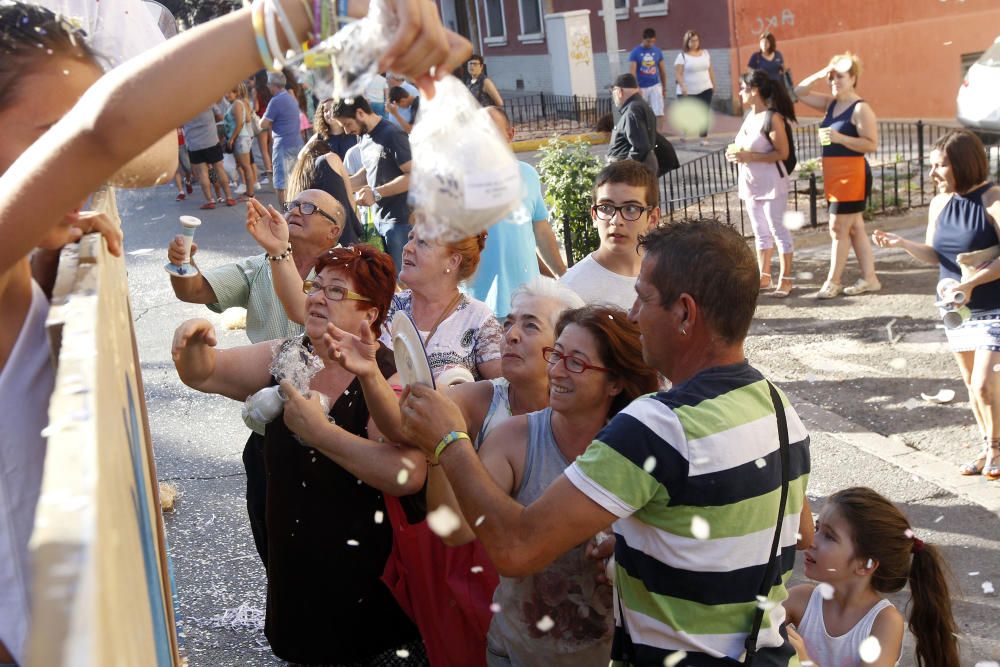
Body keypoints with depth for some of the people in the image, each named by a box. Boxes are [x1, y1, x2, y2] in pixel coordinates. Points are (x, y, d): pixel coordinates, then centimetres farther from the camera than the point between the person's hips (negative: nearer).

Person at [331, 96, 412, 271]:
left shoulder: (392, 135, -15)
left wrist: (377, 193, -23)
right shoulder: (364, 138, 12)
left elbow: (414, 176, -21)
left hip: (400, 220, -8)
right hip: (379, 220, 8)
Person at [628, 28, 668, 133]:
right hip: (641, 87, -2)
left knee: (659, 113, -9)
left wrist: (664, 88, 12)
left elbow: (662, 70, 10)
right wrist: (636, 88, -22)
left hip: (655, 86, 2)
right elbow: (632, 72, -12)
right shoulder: (635, 53, -7)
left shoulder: (657, 51, 2)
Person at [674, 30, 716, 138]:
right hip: (688, 92, -4)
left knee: (704, 114, 1)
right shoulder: (682, 56, -7)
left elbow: (710, 70, 17)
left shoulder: (705, 53, 9)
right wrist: (682, 86, -26)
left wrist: (713, 84, 17)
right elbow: (678, 73, -13)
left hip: (705, 90, 4)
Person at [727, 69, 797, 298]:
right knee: (760, 232, 14)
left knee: (777, 230, -4)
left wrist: (748, 157, -22)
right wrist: (737, 154, 1)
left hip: (771, 183, -8)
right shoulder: (750, 116, 11)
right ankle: (764, 276, 22)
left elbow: (782, 153, -18)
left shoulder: (772, 117, -14)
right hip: (750, 183, 9)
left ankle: (785, 280, 2)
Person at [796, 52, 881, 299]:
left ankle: (833, 282, 4)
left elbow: (871, 145, -18)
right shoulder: (830, 103, 11)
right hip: (835, 175, 9)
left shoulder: (860, 109, -13)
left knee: (838, 228, -4)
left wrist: (840, 137, -26)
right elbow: (800, 93, 13)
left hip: (852, 175, -9)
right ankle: (869, 278, 18)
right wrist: (819, 75, -1)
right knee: (854, 228, 11)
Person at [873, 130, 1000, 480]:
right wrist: (902, 243, -7)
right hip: (956, 309, 7)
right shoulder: (939, 204, 2)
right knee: (971, 384, 14)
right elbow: (934, 254, 10)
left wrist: (972, 282, -25)